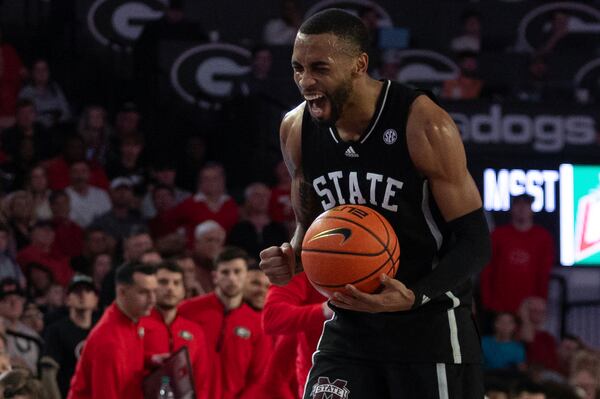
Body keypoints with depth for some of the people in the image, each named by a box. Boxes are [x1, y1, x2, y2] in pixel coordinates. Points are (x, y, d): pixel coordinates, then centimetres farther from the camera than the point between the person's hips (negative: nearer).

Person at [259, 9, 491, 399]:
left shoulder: (424, 126, -18)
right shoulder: (297, 129, 0)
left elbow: (474, 241, -15)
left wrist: (414, 297, -31)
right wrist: (290, 259, -8)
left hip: (430, 321, -4)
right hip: (351, 321, 5)